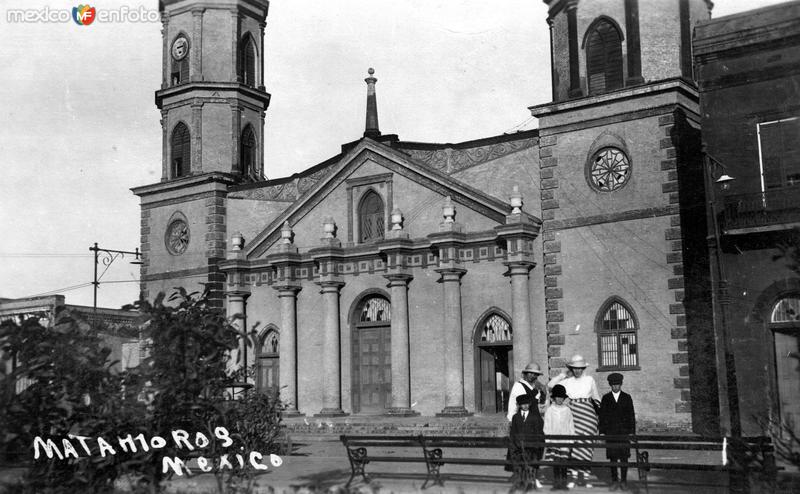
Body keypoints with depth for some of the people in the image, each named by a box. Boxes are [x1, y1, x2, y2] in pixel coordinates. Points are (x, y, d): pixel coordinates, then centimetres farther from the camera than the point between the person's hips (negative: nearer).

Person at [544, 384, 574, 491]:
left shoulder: (567, 410, 7)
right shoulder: (549, 410, 4)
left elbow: (571, 425, 11)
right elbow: (546, 426, 5)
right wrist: (547, 440, -1)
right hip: (553, 440, 0)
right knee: (555, 462, -2)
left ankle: (563, 483, 5)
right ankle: (556, 483, 5)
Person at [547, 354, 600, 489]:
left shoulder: (590, 380, 8)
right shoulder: (567, 381, 8)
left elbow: (596, 399, 15)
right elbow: (550, 385, -1)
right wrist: (563, 374, 2)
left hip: (587, 415, 0)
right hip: (571, 414, 0)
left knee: (585, 444, -1)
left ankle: (585, 476, 7)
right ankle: (573, 476, -1)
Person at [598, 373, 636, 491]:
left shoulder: (627, 397, 6)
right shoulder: (606, 398, 7)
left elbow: (631, 415, 4)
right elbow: (602, 415, 6)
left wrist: (632, 432, -2)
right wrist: (602, 432, 0)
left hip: (624, 432, 0)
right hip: (610, 432, 1)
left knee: (624, 457, 0)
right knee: (612, 457, 1)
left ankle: (623, 481, 8)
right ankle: (614, 481, 9)